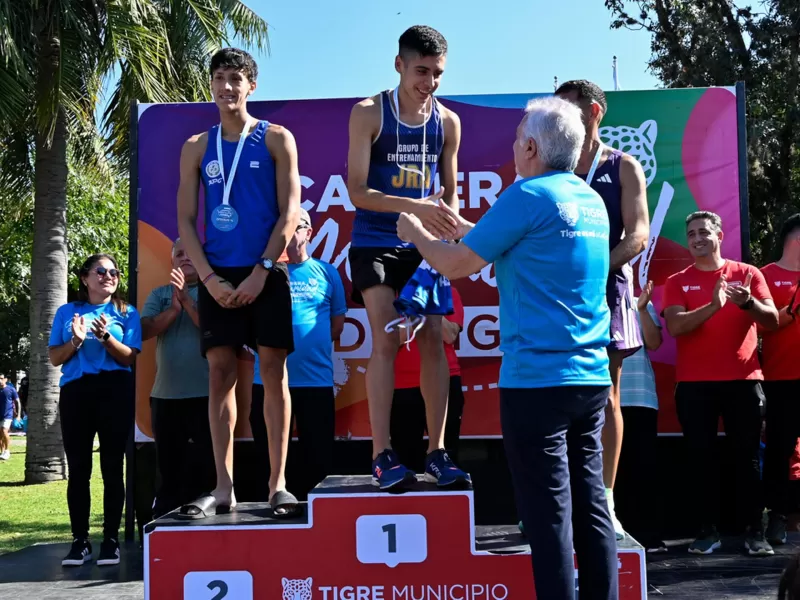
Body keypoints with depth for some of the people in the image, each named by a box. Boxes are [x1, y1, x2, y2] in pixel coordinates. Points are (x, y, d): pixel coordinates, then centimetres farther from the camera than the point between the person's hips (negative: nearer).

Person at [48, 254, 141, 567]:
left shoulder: (127, 313, 9)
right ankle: (80, 540, 6)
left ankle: (111, 539, 4)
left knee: (112, 467, -1)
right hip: (75, 391, 1)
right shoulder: (67, 312, 12)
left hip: (115, 392, -1)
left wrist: (105, 337, -14)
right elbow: (54, 358, 9)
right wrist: (76, 341, -9)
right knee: (78, 468, 1)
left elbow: (130, 358, 0)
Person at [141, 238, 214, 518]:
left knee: (207, 465, 1)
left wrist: (185, 298, -15)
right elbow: (144, 331, 0)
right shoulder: (159, 294, 13)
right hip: (165, 394, 3)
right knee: (168, 466, 11)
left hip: (206, 393, -3)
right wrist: (173, 309, -13)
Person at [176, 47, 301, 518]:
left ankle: (278, 483, 2)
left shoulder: (276, 139, 4)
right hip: (217, 276, 3)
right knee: (221, 374, 1)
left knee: (273, 372, -3)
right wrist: (209, 278, -5)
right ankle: (224, 488, 6)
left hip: (266, 272, -2)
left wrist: (261, 271, -11)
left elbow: (289, 212, -3)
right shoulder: (197, 147, 12)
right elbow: (186, 220, 8)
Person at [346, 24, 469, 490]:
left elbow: (451, 192, 12)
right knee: (386, 341, -10)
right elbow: (357, 191, -13)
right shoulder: (369, 114, -7)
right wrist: (415, 207, -25)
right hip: (376, 244, -3)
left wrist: (450, 223, -10)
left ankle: (437, 451, 8)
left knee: (433, 341, 0)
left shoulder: (448, 122, 4)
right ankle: (383, 455, -5)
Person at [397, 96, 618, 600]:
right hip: (592, 376, 8)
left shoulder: (529, 196, -11)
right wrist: (461, 225, 32)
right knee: (591, 507, 11)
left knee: (549, 515, -2)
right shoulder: (592, 201, 13)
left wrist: (416, 233, 14)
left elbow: (456, 265, -4)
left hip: (537, 379, -8)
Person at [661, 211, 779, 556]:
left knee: (747, 457, 2)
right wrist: (713, 305, -22)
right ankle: (708, 531, 6)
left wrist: (748, 302, -18)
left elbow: (772, 321, 2)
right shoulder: (677, 282, 6)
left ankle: (754, 531, 8)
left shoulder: (748, 274, 9)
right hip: (694, 384, 0)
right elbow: (675, 326, -9)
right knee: (700, 458, 0)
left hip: (743, 380, 0)